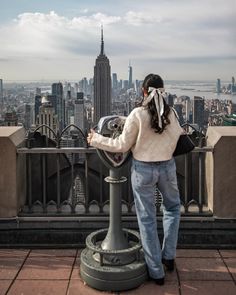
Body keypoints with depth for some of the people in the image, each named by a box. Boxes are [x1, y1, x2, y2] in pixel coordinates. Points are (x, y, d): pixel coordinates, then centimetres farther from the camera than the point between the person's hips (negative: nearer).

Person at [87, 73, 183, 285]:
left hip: (143, 169, -3)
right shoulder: (171, 113, -6)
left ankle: (156, 271, 17)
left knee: (147, 219, 9)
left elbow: (122, 145, -9)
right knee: (173, 207, 28)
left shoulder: (138, 114, -15)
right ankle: (168, 257, 26)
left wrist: (96, 139, 3)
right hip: (167, 167, 3)